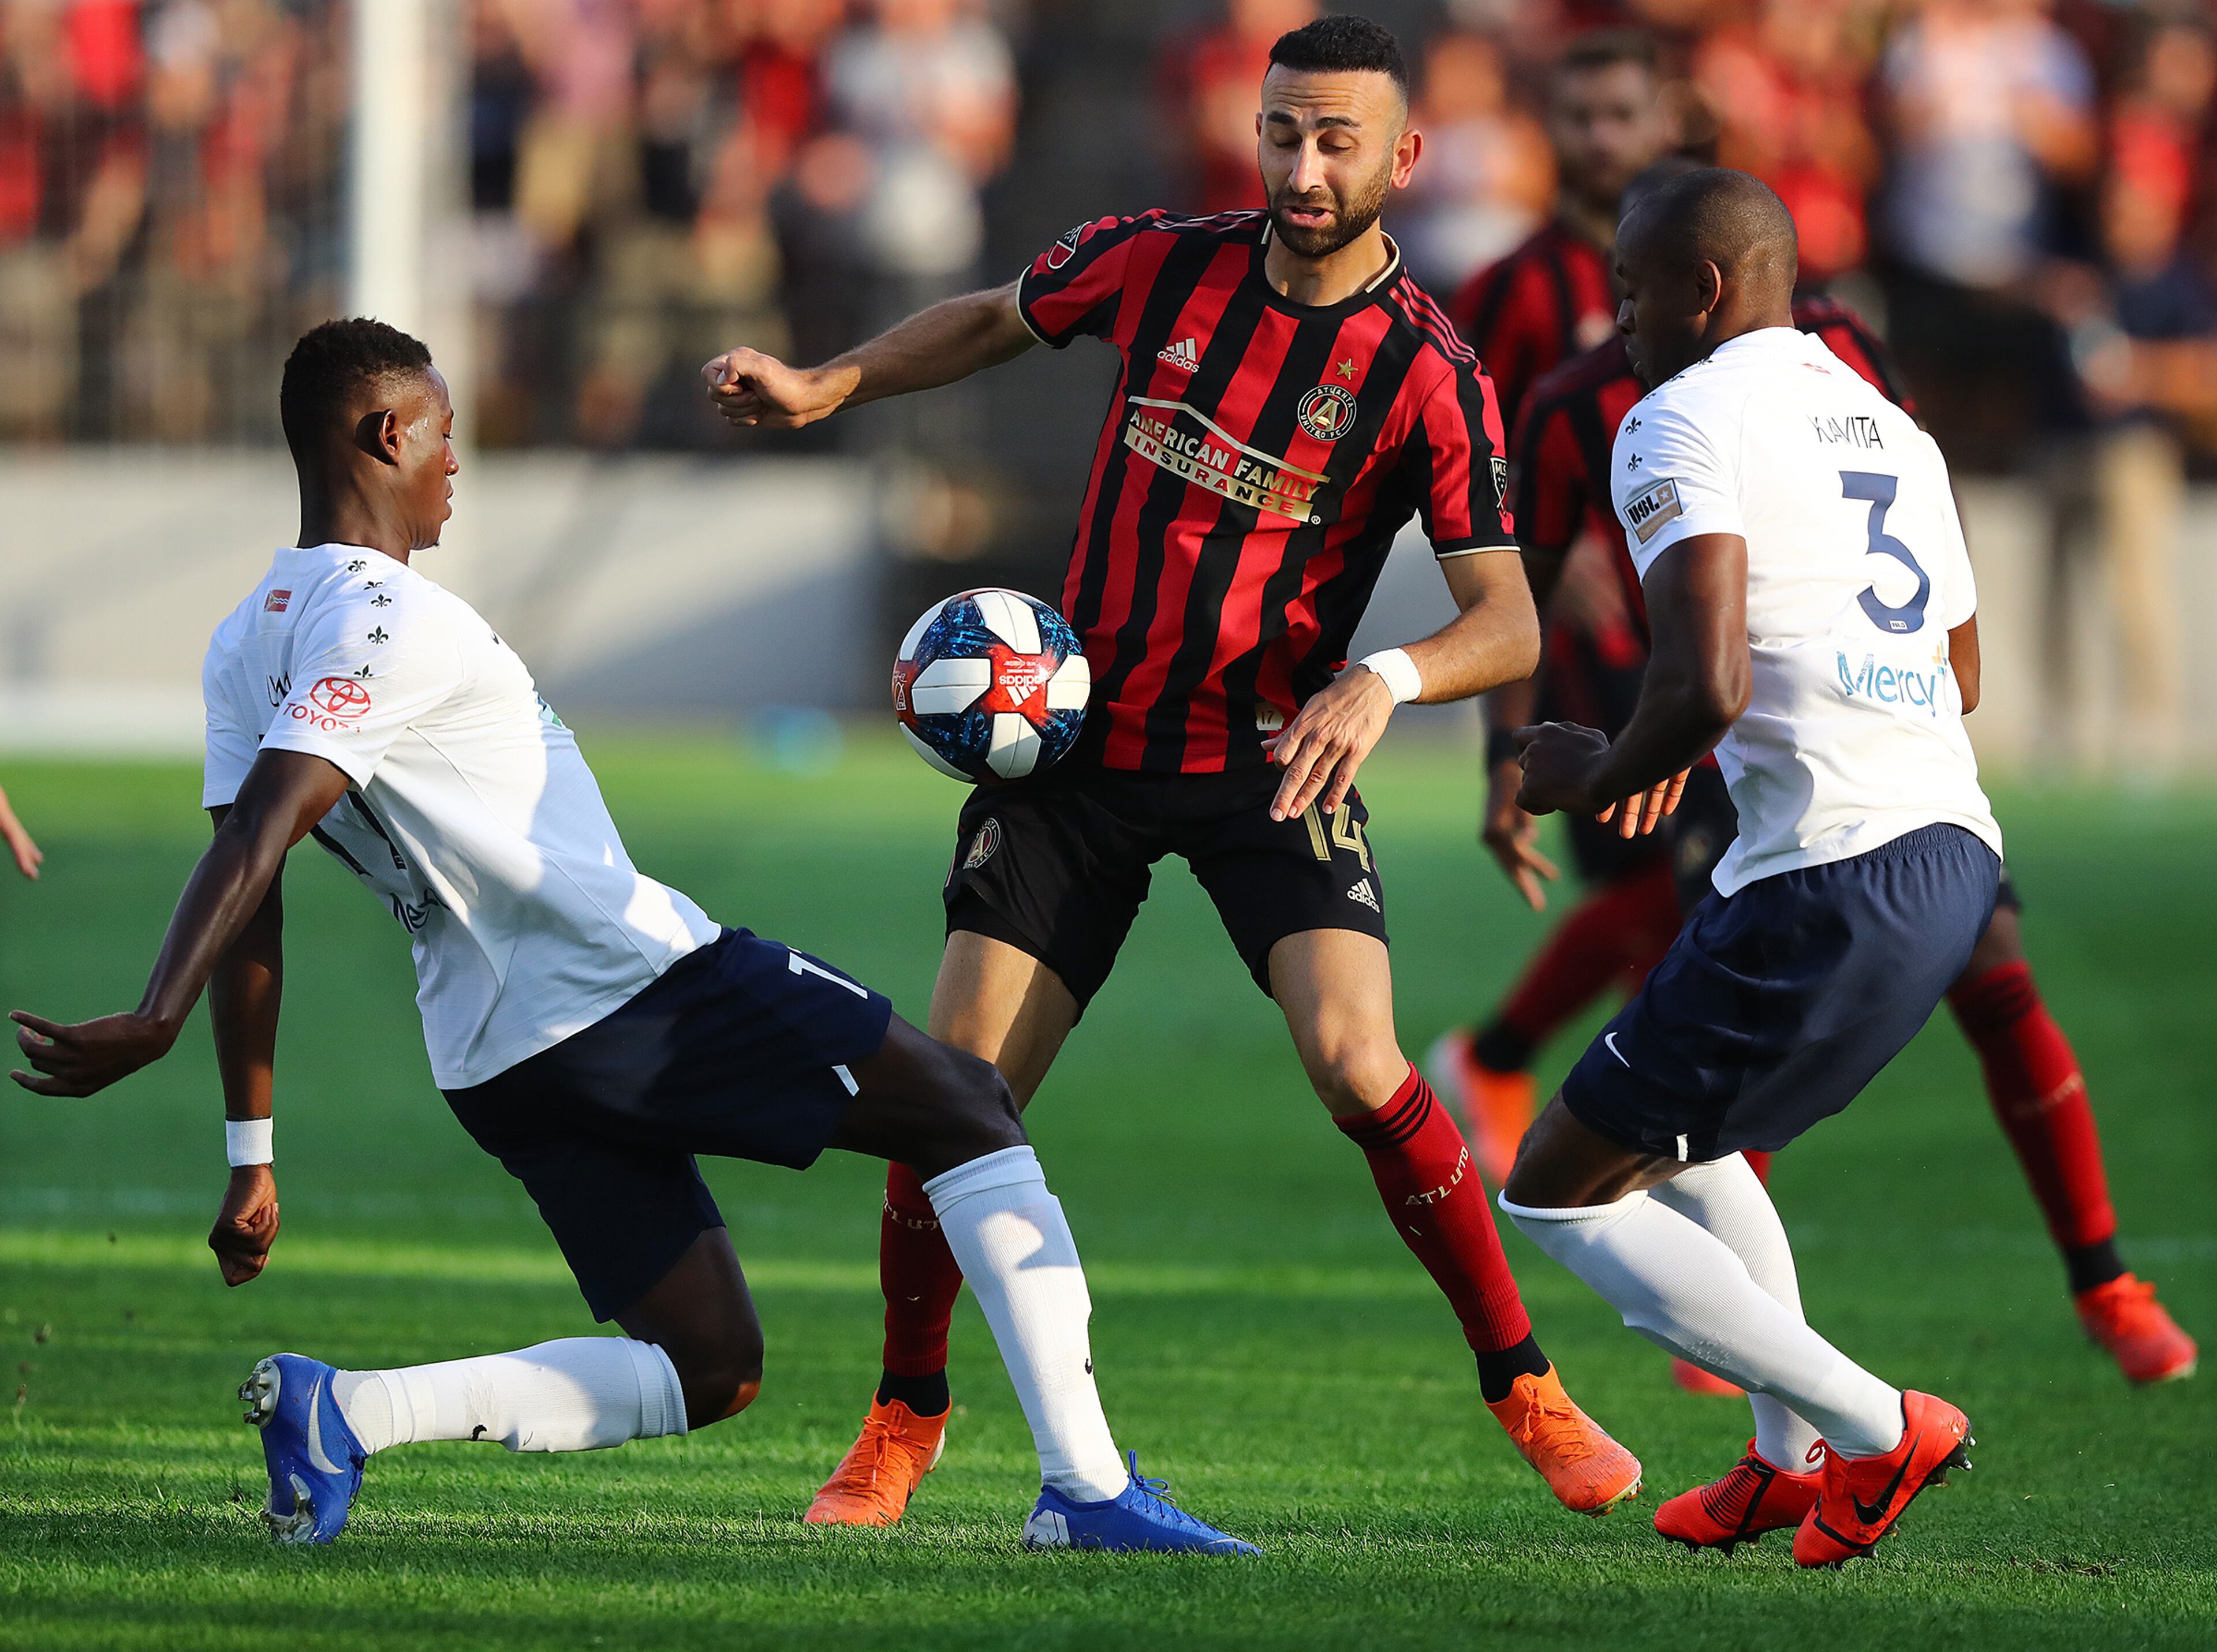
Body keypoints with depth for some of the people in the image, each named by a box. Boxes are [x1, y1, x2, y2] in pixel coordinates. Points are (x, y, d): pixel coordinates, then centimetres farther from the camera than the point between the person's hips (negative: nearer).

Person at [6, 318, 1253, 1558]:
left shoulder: (249, 643, 11)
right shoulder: (389, 618, -15)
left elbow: (249, 905, 8)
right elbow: (258, 838, -26)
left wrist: (251, 1154, 8)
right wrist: (155, 1024, -35)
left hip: (504, 1063, 9)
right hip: (636, 981, -9)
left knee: (709, 1374, 15)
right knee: (969, 1107, 7)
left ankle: (343, 1411, -4)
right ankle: (1088, 1486, -1)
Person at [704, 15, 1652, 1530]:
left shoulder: (1427, 372, -13)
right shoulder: (1157, 265, -4)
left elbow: (1509, 623, -16)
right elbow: (997, 322, 17)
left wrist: (1386, 682, -35)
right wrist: (822, 387, 5)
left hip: (1271, 762, -3)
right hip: (1077, 745, 3)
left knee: (1355, 1062, -23)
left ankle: (1526, 1388, -6)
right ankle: (906, 1419, 17)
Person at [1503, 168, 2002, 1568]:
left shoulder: (1685, 420, -7)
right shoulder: (1894, 431, 21)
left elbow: (1704, 689, -18)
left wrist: (1591, 777, 0)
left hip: (1826, 882, -9)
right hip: (1957, 854, 9)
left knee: (1562, 1192, 2)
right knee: (1674, 1135, 30)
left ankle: (1876, 1431, -2)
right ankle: (1795, 1462, 28)